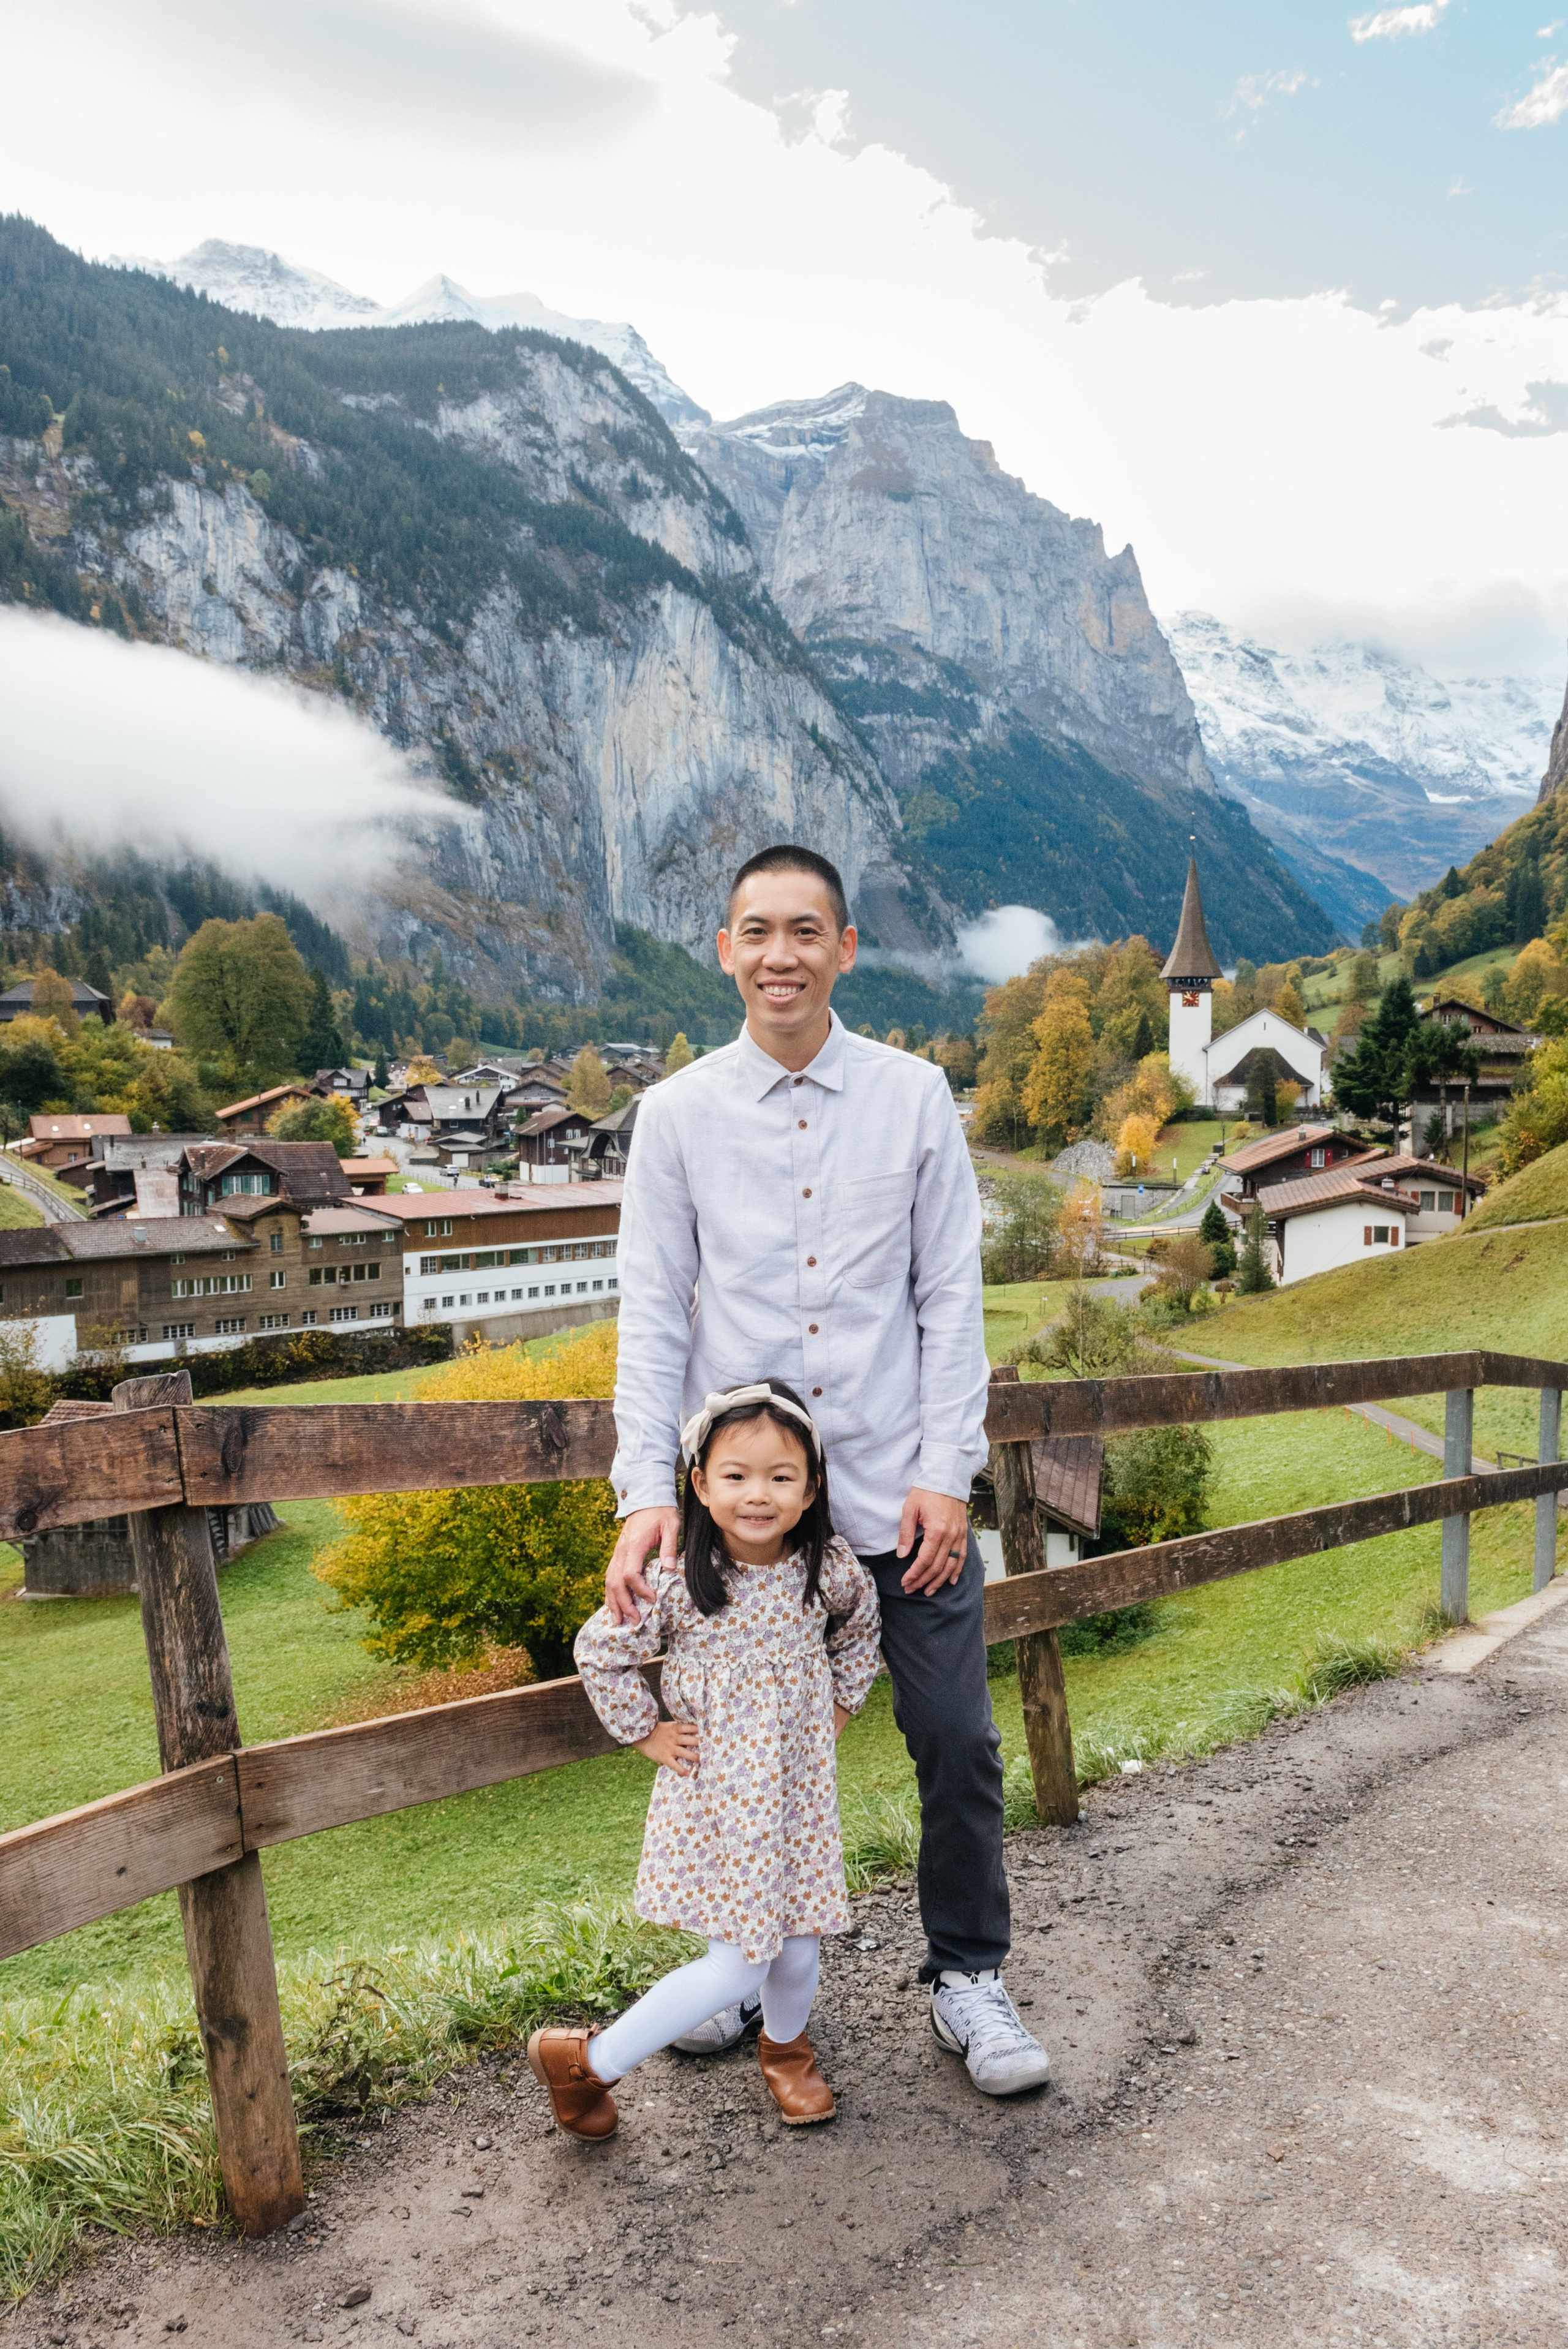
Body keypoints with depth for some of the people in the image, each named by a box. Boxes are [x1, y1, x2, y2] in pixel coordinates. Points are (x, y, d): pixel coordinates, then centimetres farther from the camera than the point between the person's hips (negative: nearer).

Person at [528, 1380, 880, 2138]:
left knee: (798, 1952, 12)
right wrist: (645, 1734, -2)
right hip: (714, 1798, -4)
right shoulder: (676, 1582, -19)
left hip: (800, 1792, 4)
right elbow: (599, 1652, -4)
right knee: (737, 1967, -3)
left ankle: (784, 2046, 47)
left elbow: (860, 1629, 15)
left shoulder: (828, 1568, -9)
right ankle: (585, 2062, 18)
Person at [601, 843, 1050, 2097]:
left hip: (901, 1492, 0)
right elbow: (653, 1317, -1)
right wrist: (647, 1491, -9)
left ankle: (968, 1976, 29)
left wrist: (947, 1473, -5)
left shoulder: (915, 1096, 1)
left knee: (958, 1745, 6)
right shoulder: (678, 1114, 0)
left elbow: (951, 1297, 1)